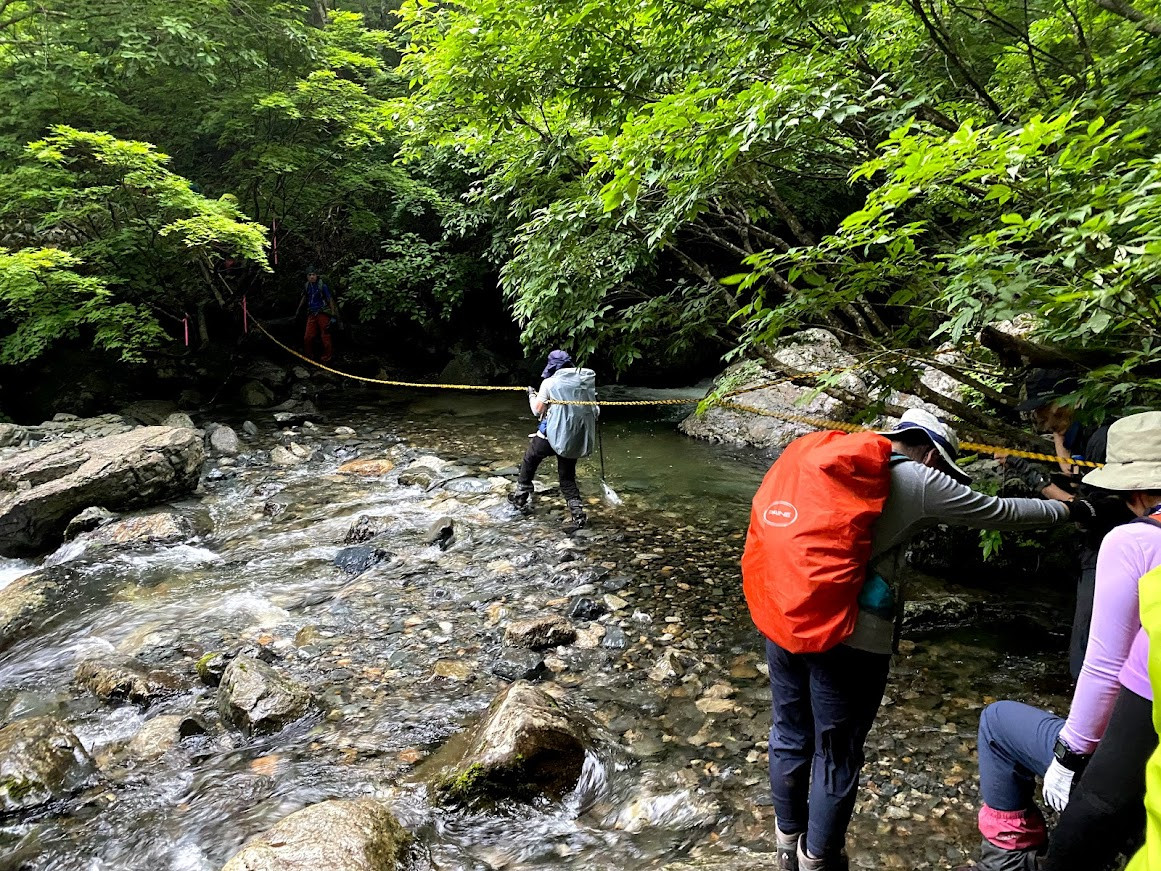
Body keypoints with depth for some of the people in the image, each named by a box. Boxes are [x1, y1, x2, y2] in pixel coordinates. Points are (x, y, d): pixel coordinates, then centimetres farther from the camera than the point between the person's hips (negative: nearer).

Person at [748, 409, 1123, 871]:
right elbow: (1002, 512, 10)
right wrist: (1072, 510, 27)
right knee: (836, 753, 12)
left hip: (783, 616, 6)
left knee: (790, 735, 21)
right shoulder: (921, 482, -1)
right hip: (848, 634, -6)